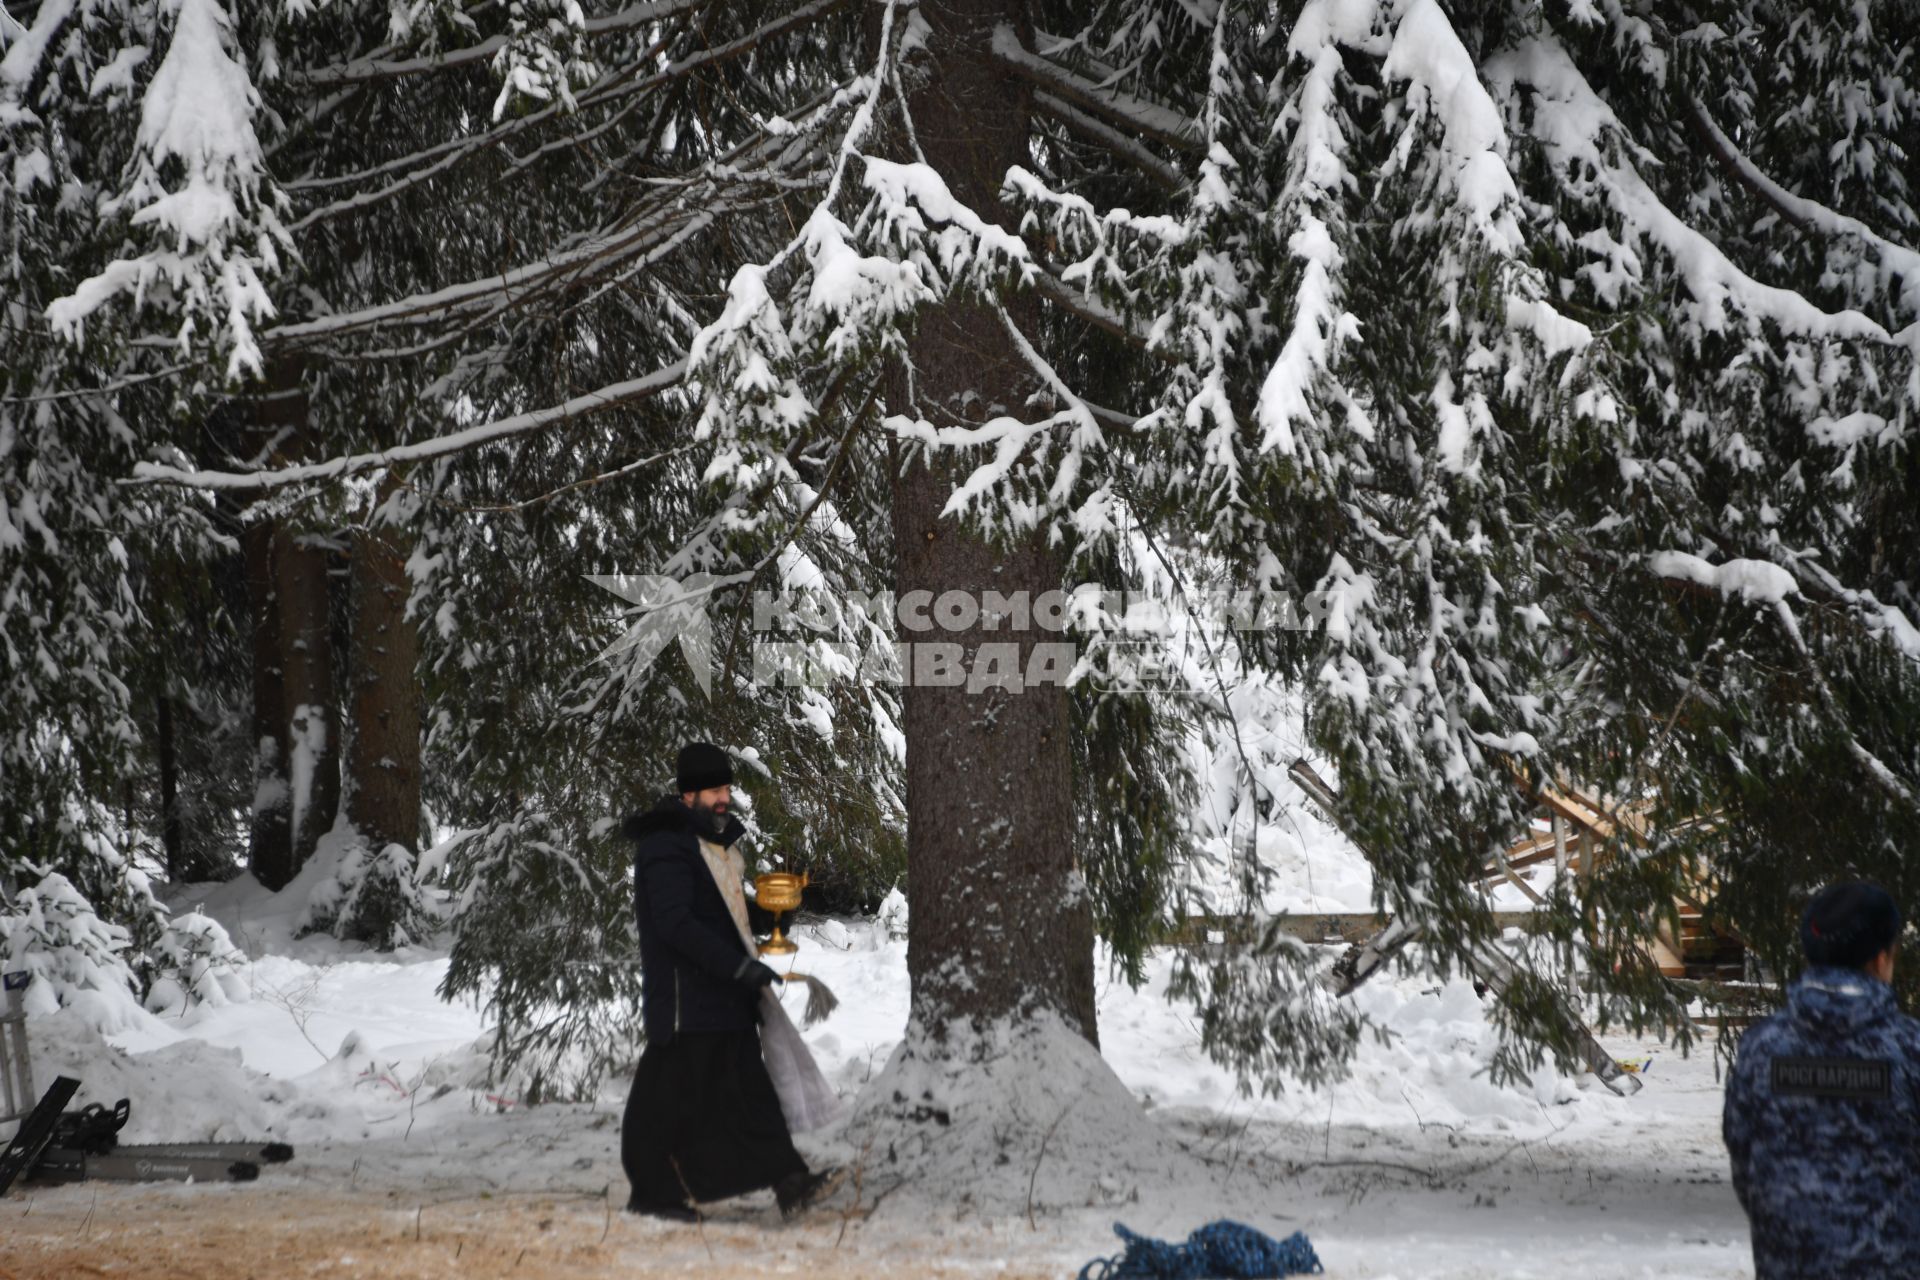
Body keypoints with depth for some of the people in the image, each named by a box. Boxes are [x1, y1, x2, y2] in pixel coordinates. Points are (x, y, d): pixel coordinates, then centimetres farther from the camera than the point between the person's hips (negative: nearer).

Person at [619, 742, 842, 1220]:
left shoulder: (714, 839, 16)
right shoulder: (666, 845, -16)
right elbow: (675, 923, -25)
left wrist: (765, 910, 10)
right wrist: (740, 966, -28)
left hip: (725, 1000, 9)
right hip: (685, 1000, -9)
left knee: (747, 1087, 5)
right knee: (671, 1093, -2)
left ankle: (789, 1182, 2)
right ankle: (653, 1194, 8)